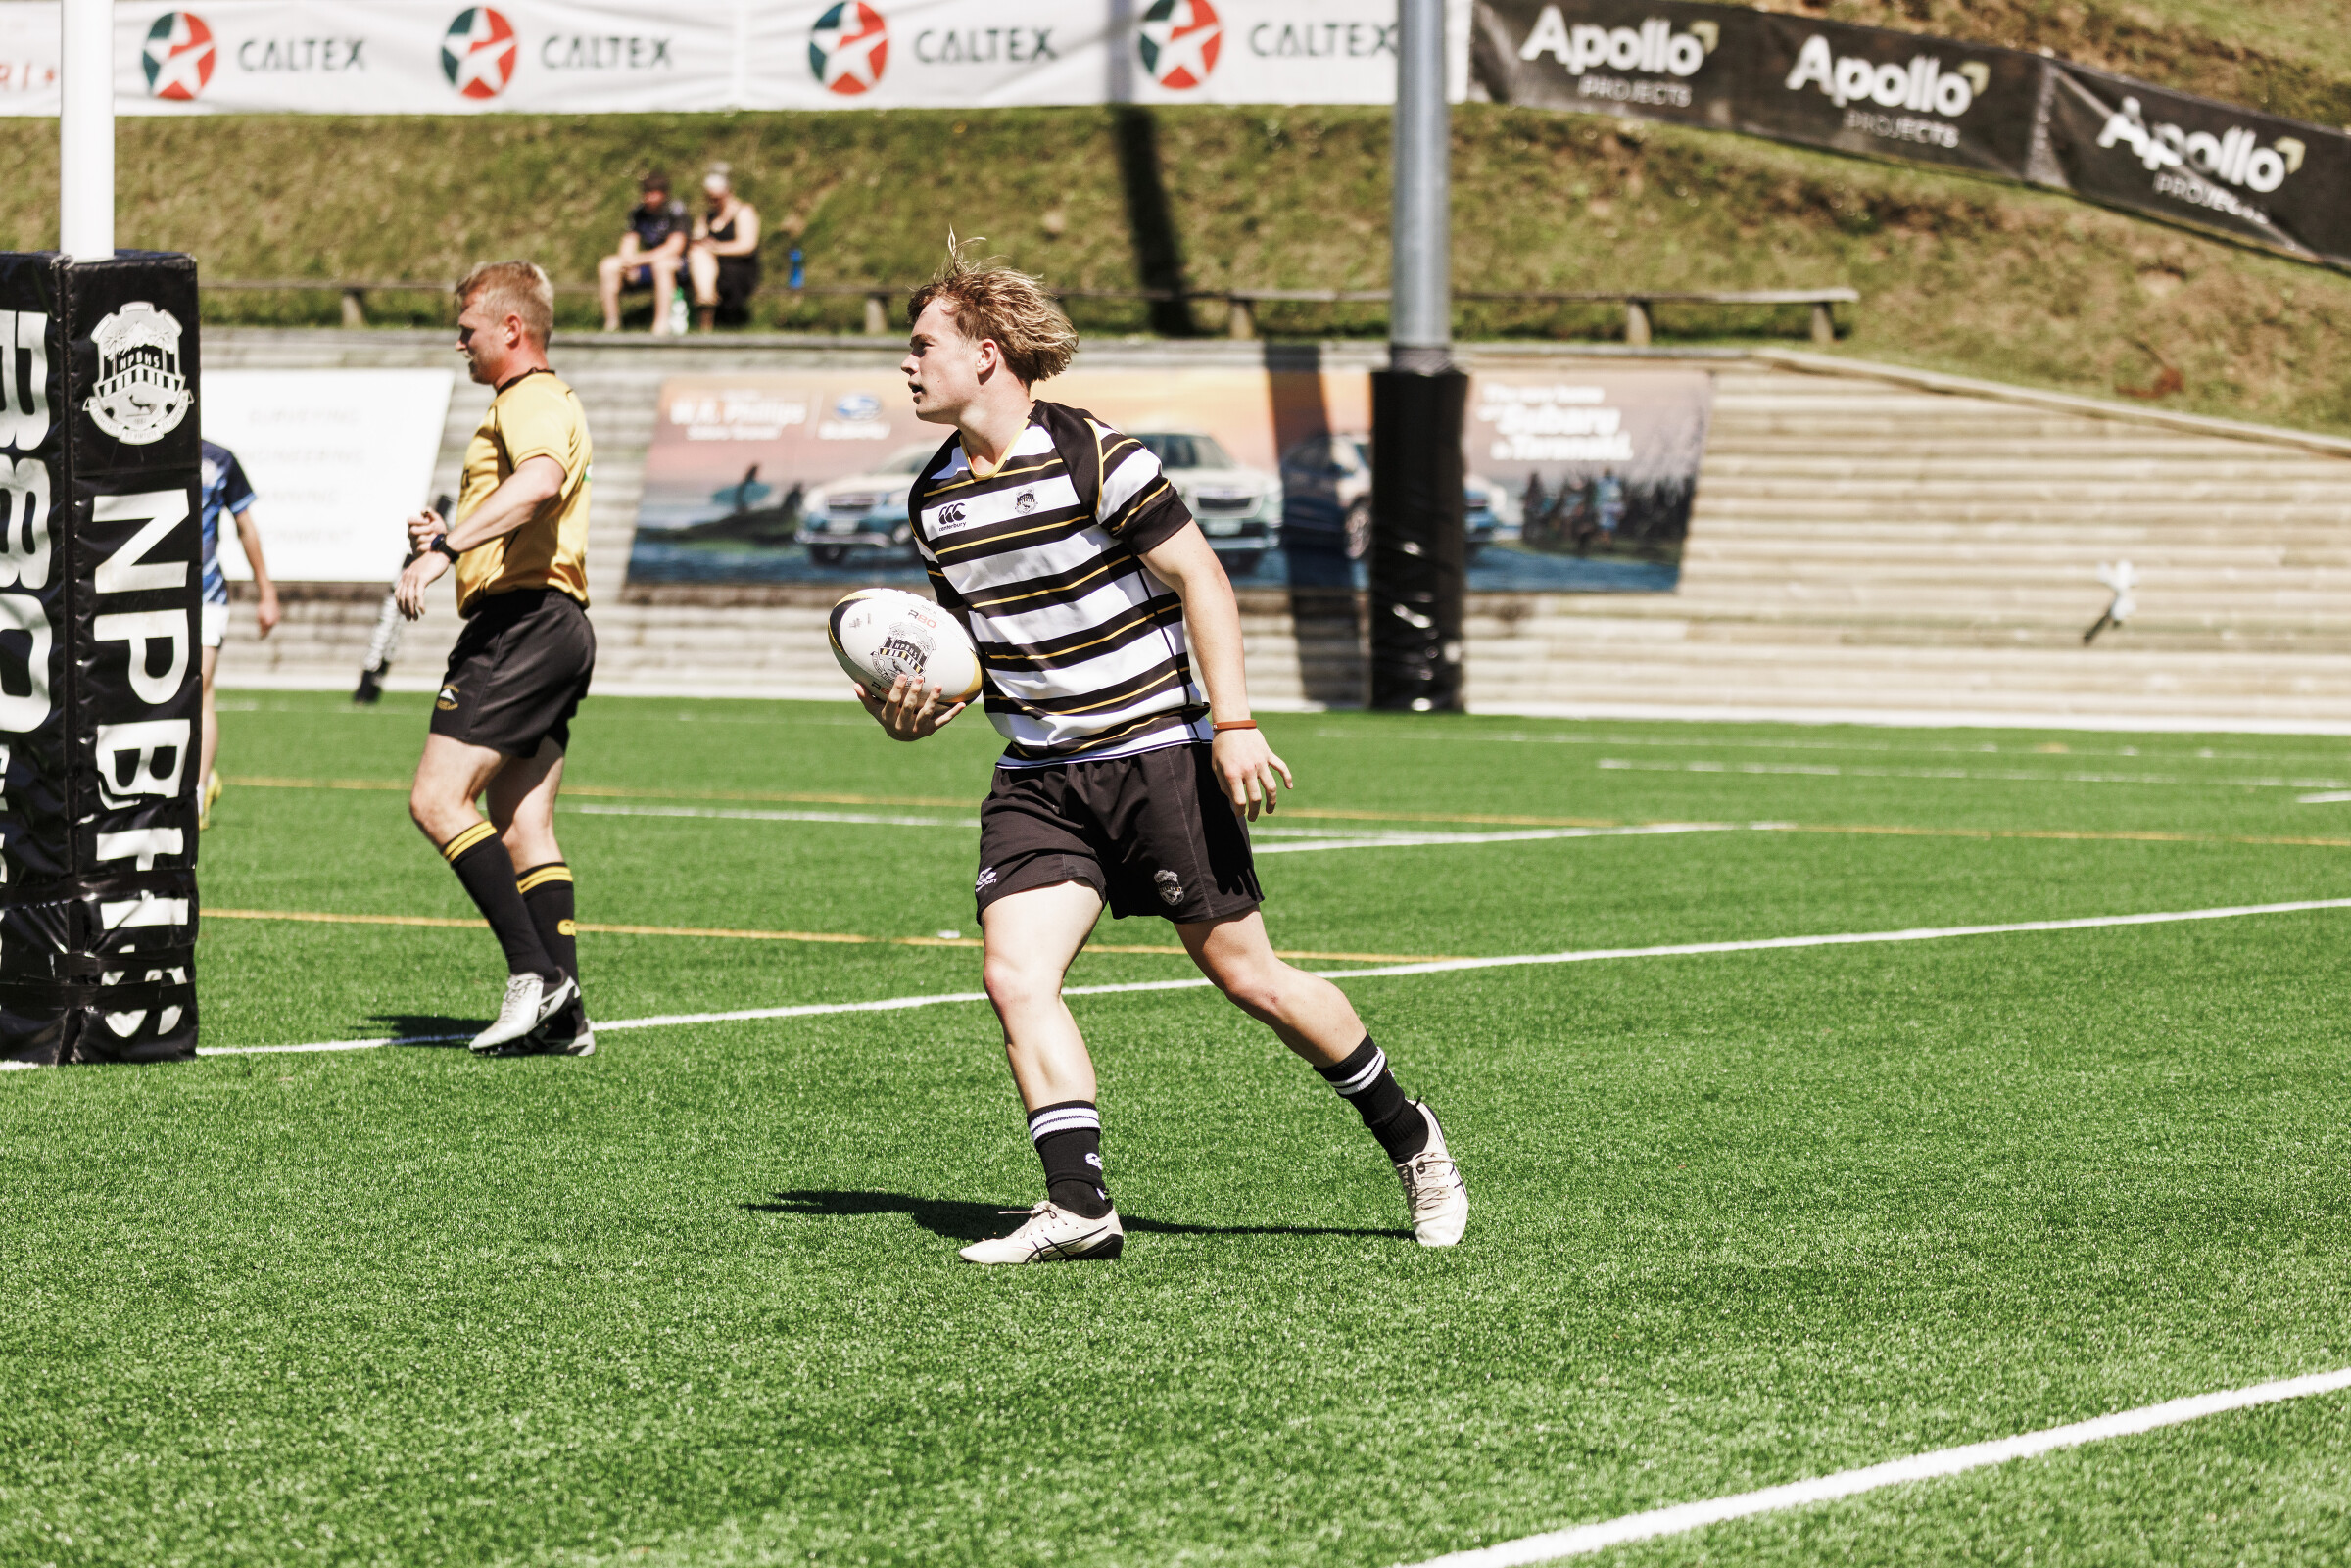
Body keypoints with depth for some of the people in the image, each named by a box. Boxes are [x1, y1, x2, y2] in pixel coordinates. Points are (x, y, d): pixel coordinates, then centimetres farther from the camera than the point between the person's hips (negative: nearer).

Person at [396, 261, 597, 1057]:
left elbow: (540, 481, -32)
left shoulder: (530, 401, -8)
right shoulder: (546, 402, 27)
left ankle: (534, 971, -19)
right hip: (557, 625, 11)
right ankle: (562, 1014, 1)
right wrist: (450, 536, 23)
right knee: (524, 830, 6)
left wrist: (447, 549, -36)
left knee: (437, 799, -15)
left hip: (520, 622, -11)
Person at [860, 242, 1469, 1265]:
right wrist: (917, 708, -1)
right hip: (1037, 778, 6)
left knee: (1241, 972, 0)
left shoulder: (1092, 457, -13)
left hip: (1157, 752, -6)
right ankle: (1078, 1206, -17)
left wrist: (1233, 724, -18)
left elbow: (1199, 578, -11)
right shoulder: (935, 500, 8)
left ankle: (1407, 1136, 20)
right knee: (1013, 971, -15)